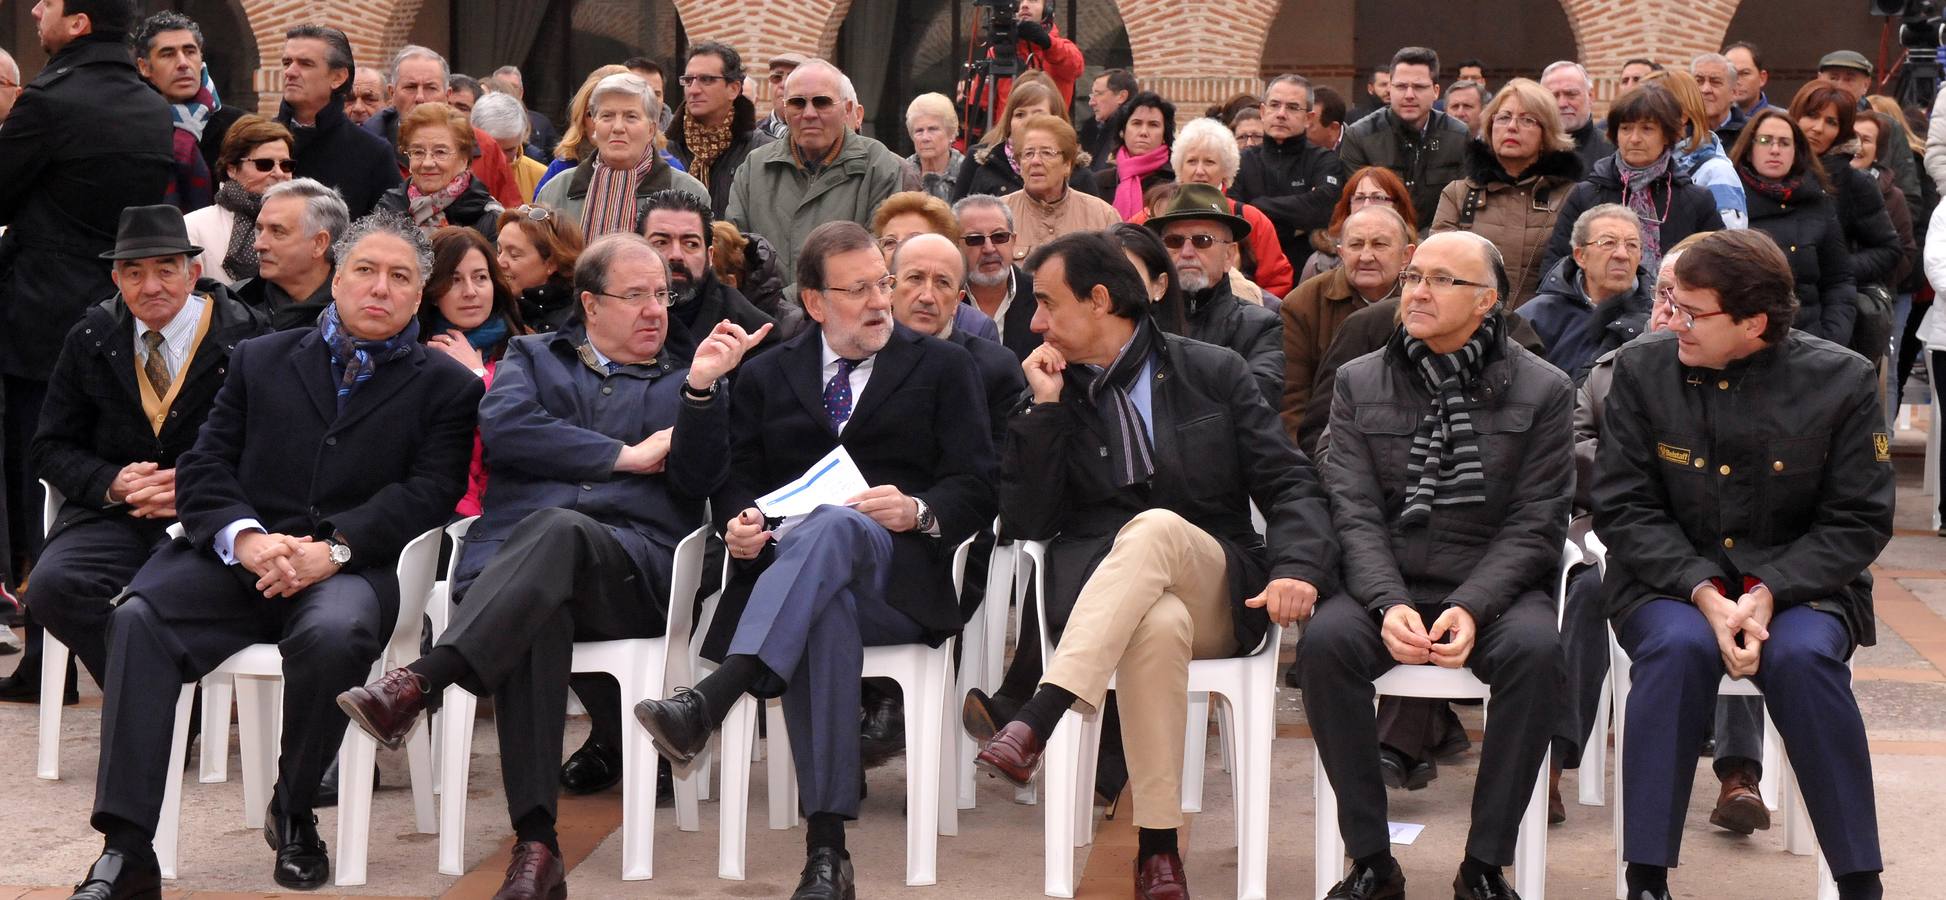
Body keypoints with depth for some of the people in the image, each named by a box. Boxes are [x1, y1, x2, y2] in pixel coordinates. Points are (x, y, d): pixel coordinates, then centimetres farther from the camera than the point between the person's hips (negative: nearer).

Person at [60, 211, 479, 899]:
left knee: (334, 634, -37)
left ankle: (293, 812, -9)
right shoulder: (260, 361, 22)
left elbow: (428, 494, -1)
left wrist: (334, 548, -16)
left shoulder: (448, 388, 14)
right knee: (139, 616, -27)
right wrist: (245, 536, -10)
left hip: (350, 567, -2)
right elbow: (203, 468, 12)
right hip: (239, 558, 2)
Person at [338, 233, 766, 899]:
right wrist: (627, 455, 4)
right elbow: (504, 427, 6)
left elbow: (699, 480, 10)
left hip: (630, 571, 0)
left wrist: (702, 386, -5)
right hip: (512, 560, 0)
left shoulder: (683, 383, 28)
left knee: (557, 528, -38)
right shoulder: (533, 357, 29)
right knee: (536, 616, -39)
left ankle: (417, 683, -52)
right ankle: (536, 844, -47)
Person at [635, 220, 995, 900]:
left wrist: (918, 512, -13)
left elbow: (976, 488, 8)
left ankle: (708, 702, -56)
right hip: (785, 571, 1)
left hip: (899, 575, -1)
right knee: (824, 607, -39)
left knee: (835, 526, -38)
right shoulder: (767, 376, 23)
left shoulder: (941, 367, 17)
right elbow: (736, 479, 17)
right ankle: (825, 846, -45)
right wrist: (739, 522, -7)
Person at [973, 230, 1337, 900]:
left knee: (1155, 526, -36)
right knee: (1161, 624, -38)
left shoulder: (1212, 374, 10)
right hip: (1097, 605, 0)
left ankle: (1033, 723, -47)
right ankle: (1157, 845, -36)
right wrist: (1045, 408, -3)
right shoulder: (1054, 397, 14)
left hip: (1219, 596, 0)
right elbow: (1027, 523, 4)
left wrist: (1297, 566, -16)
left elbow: (1289, 485, 3)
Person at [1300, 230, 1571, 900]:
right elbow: (1355, 513, 0)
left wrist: (1471, 607, -19)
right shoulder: (1360, 383, 9)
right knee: (1324, 640, -30)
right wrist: (1389, 604, -18)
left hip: (1495, 586, -1)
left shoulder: (1542, 391, 4)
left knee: (1535, 649, -34)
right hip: (1387, 584, 1)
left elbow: (1535, 525, -2)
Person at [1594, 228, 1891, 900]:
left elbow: (1858, 522, -3)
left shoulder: (1841, 379, -5)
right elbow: (1622, 508, -3)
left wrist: (1768, 594, -18)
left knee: (1802, 656, -33)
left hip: (1800, 582, 0)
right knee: (1678, 646, -33)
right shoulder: (1642, 370, -2)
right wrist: (1703, 591, -19)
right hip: (1669, 580, 1)